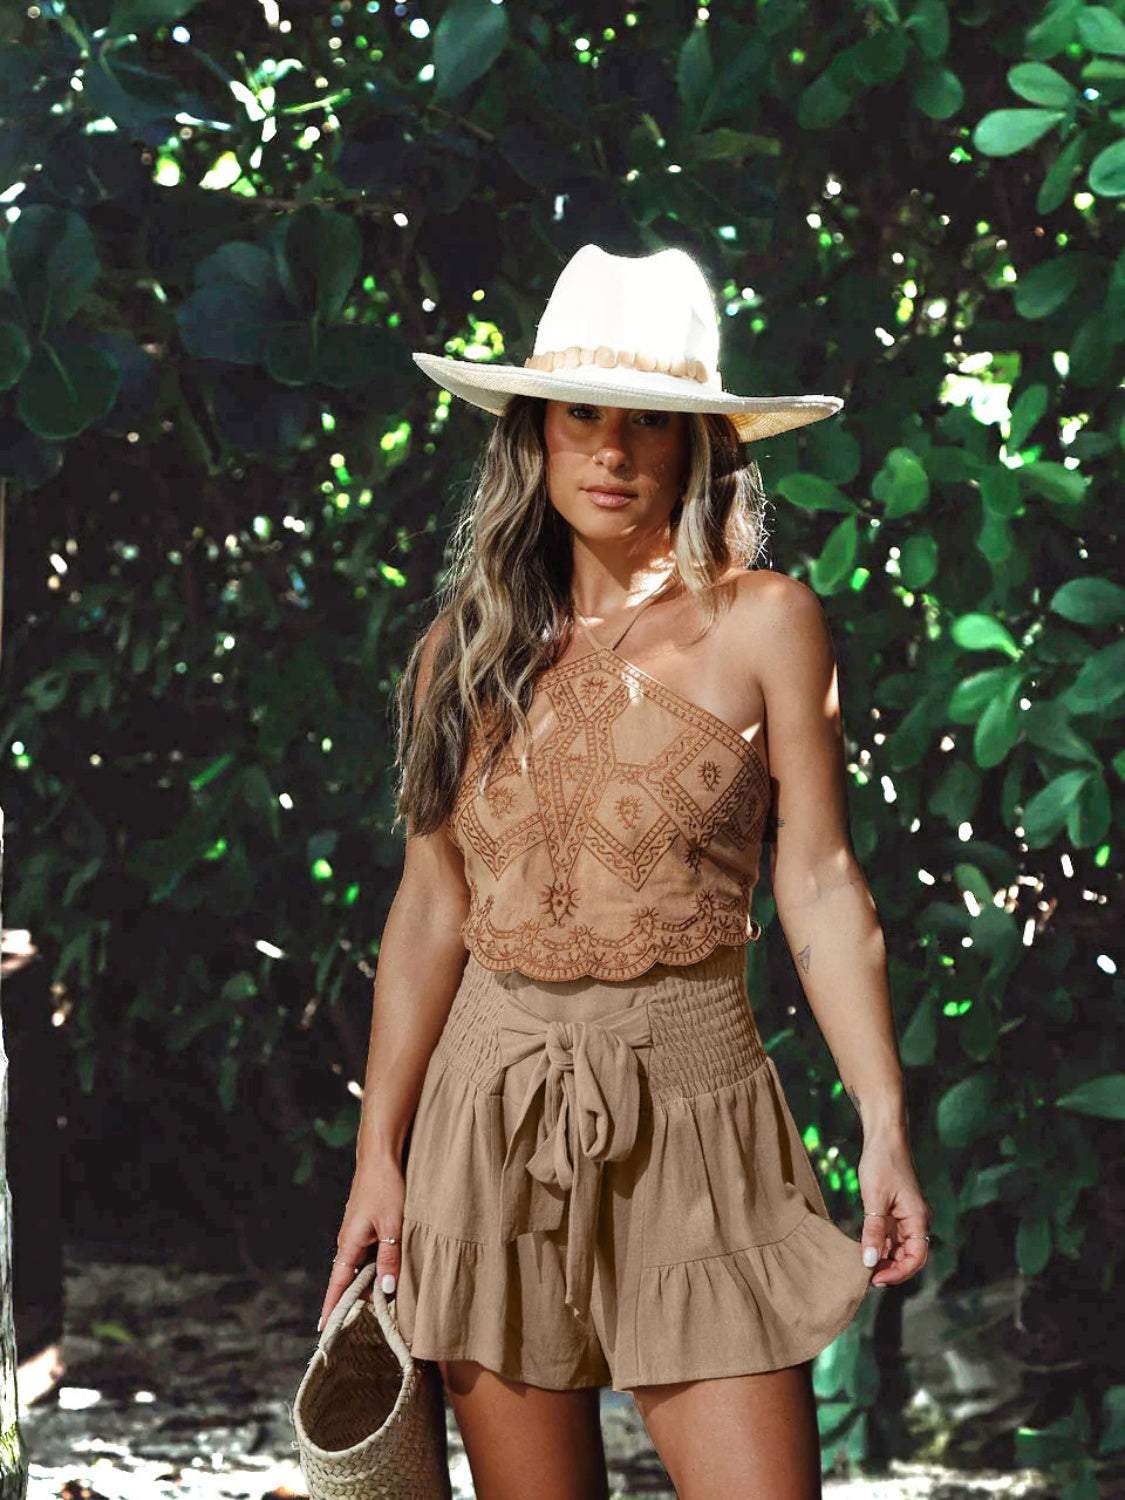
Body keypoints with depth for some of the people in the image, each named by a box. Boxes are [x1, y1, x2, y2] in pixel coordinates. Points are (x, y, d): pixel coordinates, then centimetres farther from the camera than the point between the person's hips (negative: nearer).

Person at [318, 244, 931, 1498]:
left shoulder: (764, 623, 0)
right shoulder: (466, 645, 7)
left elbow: (820, 887, -1)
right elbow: (431, 905, 10)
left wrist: (883, 1126, -8)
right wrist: (379, 1150, 8)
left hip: (694, 1111, -3)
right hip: (493, 1116, 3)